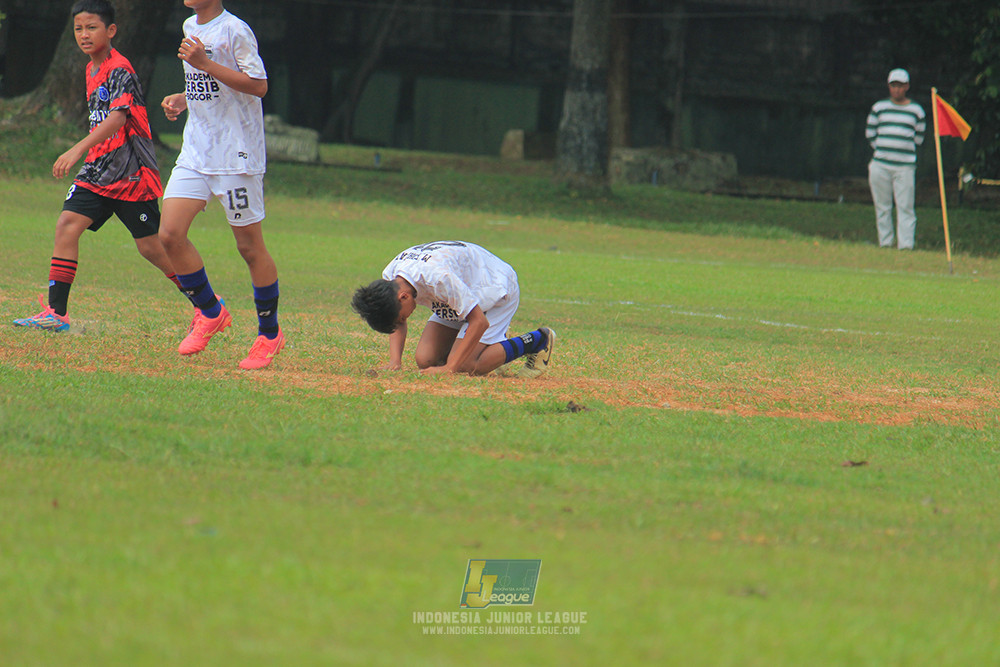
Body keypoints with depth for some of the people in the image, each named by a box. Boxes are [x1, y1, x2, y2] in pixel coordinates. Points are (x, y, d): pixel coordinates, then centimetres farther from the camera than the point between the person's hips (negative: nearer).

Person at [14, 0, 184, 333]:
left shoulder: (120, 69, -15)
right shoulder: (92, 69, 13)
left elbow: (118, 118, -28)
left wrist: (79, 149, -38)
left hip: (132, 172, -8)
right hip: (98, 169, 8)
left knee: (150, 246, -1)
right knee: (67, 224, -10)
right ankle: (56, 314, -10)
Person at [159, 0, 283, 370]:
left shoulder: (235, 31, -12)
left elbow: (258, 85, -19)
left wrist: (204, 64, -22)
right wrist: (183, 99, 9)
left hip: (236, 155, -7)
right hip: (195, 153, 7)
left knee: (248, 245, 0)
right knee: (170, 235, -5)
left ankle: (270, 333, 14)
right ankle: (210, 312, 14)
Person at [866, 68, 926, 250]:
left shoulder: (916, 110, 8)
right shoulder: (879, 108, 10)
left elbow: (918, 138, 12)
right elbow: (870, 134, 15)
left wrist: (901, 149, 8)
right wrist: (881, 149, 10)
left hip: (905, 166, -2)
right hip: (880, 165, 2)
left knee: (905, 206, -8)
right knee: (882, 207, 3)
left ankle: (906, 245, -11)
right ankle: (885, 243, 10)